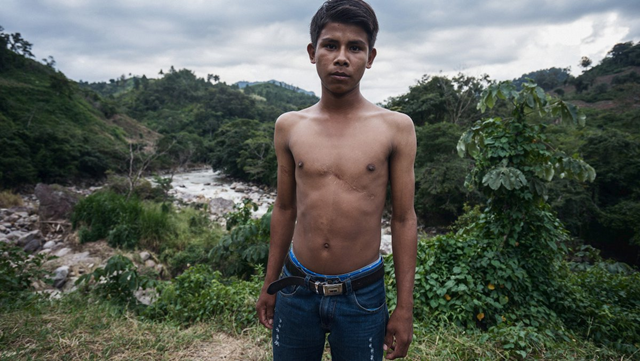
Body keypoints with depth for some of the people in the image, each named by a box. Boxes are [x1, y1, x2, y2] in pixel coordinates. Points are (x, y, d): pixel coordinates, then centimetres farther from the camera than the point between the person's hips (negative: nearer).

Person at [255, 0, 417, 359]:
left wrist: (405, 308, -3)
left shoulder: (395, 127, -7)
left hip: (362, 295, -1)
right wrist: (269, 285, 12)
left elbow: (404, 219, -4)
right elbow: (285, 209, 7)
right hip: (296, 289, 2)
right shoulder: (289, 127, -1)